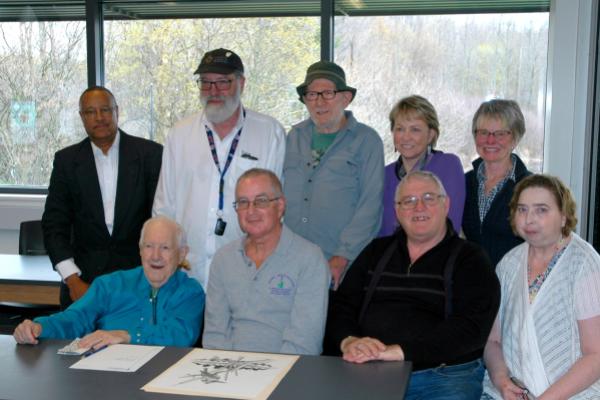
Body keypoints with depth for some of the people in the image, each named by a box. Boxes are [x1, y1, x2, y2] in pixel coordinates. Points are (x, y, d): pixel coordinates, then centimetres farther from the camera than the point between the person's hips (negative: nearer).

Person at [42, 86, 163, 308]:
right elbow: (55, 224, 4)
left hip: (139, 273, -1)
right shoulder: (66, 160, 5)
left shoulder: (150, 153, 0)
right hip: (85, 277, 1)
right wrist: (72, 279, -7)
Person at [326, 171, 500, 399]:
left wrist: (399, 351, -20)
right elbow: (340, 306, 14)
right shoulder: (377, 252, 18)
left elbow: (471, 328, -9)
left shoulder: (470, 259, 5)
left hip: (443, 376, -2)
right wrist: (349, 341, -10)